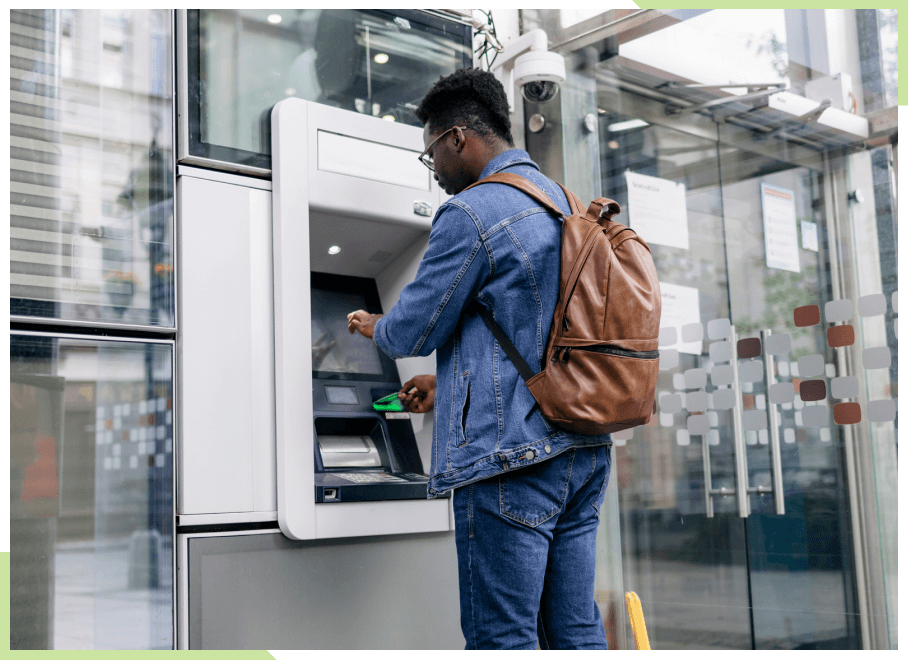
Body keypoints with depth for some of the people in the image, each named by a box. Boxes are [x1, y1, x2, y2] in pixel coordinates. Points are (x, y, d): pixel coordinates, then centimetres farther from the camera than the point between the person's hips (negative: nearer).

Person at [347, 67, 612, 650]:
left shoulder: (471, 214, -12)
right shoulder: (566, 204, 17)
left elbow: (413, 331, -7)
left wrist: (372, 326, 17)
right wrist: (449, 382, 31)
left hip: (513, 455, -9)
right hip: (586, 451, 9)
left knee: (501, 636, -1)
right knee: (577, 629, 12)